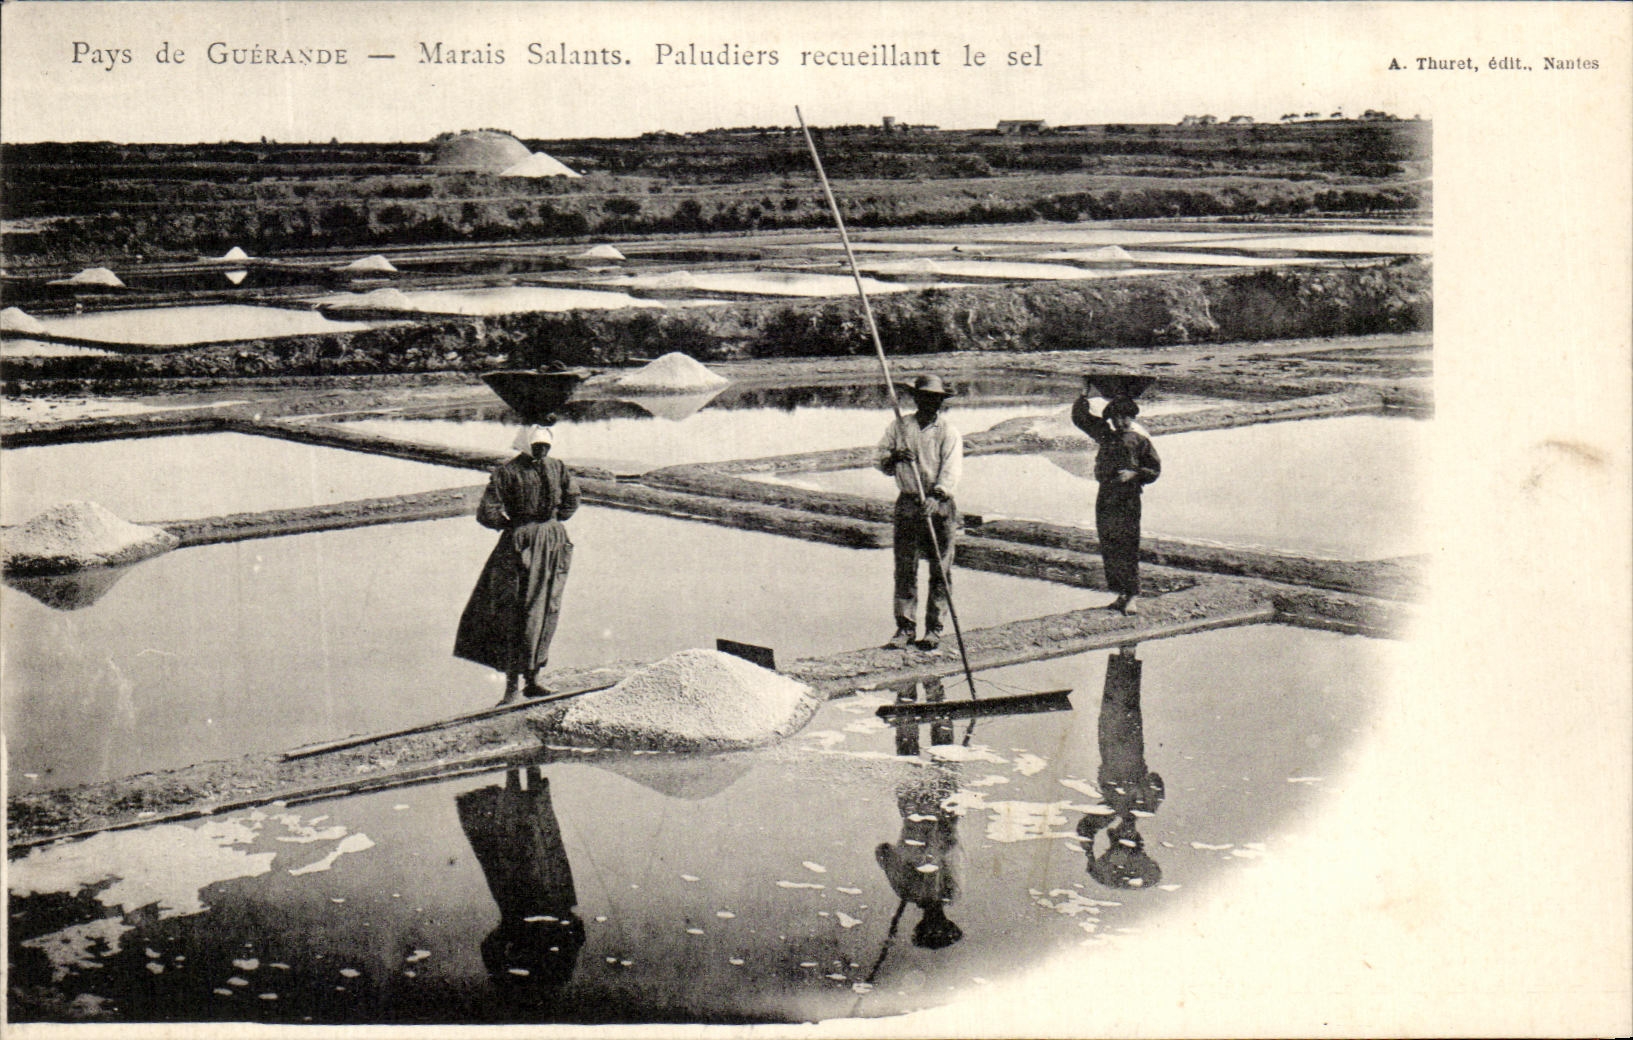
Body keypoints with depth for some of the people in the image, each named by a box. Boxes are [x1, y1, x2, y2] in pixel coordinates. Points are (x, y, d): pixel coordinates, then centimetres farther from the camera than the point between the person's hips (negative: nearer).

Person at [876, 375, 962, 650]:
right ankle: (905, 626, 6)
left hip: (939, 506, -2)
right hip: (907, 504, 2)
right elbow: (883, 465, 15)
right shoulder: (899, 427, 11)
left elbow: (951, 470, -11)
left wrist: (936, 496, -27)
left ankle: (934, 628, 10)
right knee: (905, 568, 0)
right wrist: (893, 457, -9)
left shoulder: (948, 433, 2)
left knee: (940, 570, 1)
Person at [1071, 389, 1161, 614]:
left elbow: (1155, 469, 4)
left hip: (1128, 497, -5)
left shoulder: (1140, 439, 1)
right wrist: (1084, 397, 10)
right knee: (1108, 548, 6)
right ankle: (1121, 594, 13)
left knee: (1127, 548, -9)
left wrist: (1134, 474, -11)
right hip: (1105, 496, 5)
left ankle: (1132, 597, -7)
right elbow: (1080, 418, 23)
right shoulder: (1105, 432, 14)